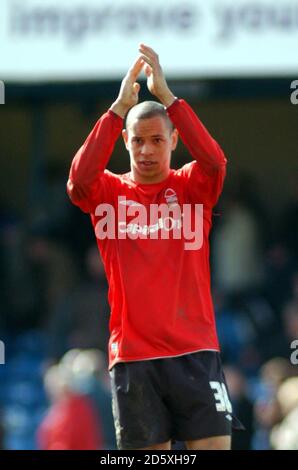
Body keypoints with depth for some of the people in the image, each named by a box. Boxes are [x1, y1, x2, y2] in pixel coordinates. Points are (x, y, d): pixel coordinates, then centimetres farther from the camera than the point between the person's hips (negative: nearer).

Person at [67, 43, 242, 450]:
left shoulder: (191, 187, 6)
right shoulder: (110, 192, 7)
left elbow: (214, 162, -16)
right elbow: (79, 180, -16)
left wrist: (166, 95, -19)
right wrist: (120, 106, -18)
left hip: (195, 353, 0)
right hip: (133, 356, 0)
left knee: (214, 445, -6)